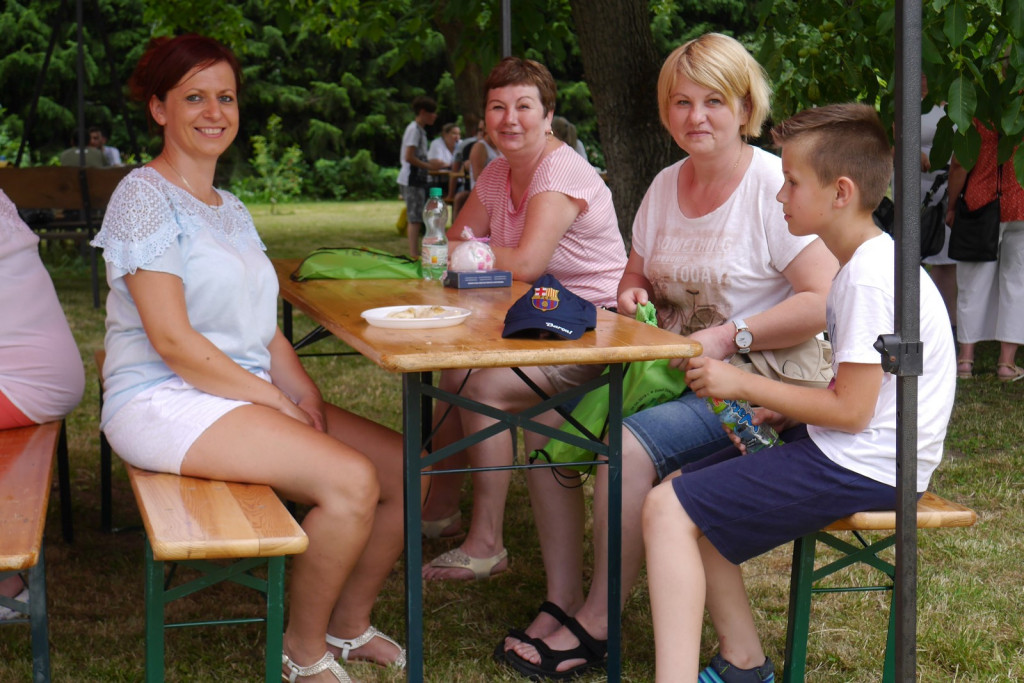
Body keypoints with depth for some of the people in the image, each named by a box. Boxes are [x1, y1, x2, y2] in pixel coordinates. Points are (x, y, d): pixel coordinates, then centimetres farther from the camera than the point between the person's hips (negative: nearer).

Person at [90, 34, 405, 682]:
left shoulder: (231, 209, 19)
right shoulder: (145, 196, -9)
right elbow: (171, 339, -17)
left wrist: (304, 392, -2)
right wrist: (272, 400, -15)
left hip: (246, 392, 9)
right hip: (164, 402, -9)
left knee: (407, 468, -2)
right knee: (351, 480, -26)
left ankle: (349, 623, 16)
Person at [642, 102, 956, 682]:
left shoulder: (870, 275, -20)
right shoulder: (871, 262, 13)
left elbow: (851, 410, -22)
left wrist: (743, 385, -13)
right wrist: (779, 412, 5)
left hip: (861, 466, -11)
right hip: (855, 455, 11)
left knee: (667, 510, -16)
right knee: (686, 493, 14)